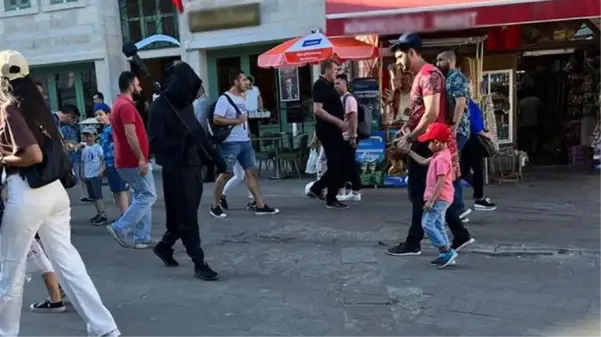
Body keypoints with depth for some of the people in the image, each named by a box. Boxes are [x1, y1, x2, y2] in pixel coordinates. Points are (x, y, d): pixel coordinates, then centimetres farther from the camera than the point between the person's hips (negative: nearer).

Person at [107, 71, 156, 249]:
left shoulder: (119, 104, 18)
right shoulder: (126, 105, -15)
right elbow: (130, 135, -24)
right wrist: (141, 158, -25)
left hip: (126, 161, 10)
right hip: (133, 161, -10)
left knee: (141, 196, 13)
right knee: (148, 196, -5)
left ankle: (142, 238, 14)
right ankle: (120, 228, -6)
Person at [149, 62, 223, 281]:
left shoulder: (186, 104, 11)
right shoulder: (160, 107, -10)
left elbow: (198, 133, 18)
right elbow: (155, 141, -16)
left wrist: (215, 158, 16)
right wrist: (181, 144, -31)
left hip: (194, 166, 8)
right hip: (176, 170, -7)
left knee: (187, 214, 14)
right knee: (186, 216, -2)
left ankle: (164, 246, 36)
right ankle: (199, 263, 5)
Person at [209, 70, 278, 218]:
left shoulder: (243, 98, 14)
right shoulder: (224, 99, -12)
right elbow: (216, 119, -20)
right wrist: (237, 120, -18)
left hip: (245, 141, 8)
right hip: (231, 143, -8)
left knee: (252, 172, 6)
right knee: (226, 174, -2)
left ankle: (260, 205, 9)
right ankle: (215, 206, 13)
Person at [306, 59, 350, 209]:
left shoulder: (329, 85, 16)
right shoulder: (320, 85, -14)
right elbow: (318, 110, -23)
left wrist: (341, 123, 12)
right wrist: (338, 121, -22)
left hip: (333, 130, 10)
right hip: (327, 130, -10)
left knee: (338, 164, 13)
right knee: (335, 164, -3)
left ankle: (316, 188, 20)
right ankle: (331, 199, 8)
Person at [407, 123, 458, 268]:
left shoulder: (442, 158, -22)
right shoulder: (439, 155, 11)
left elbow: (441, 182, -25)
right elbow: (423, 162, 26)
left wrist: (430, 200, -23)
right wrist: (409, 152, 25)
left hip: (439, 198, -11)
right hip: (440, 198, 11)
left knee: (427, 224, -11)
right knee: (438, 226, 15)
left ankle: (447, 251, -7)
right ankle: (445, 255, 20)